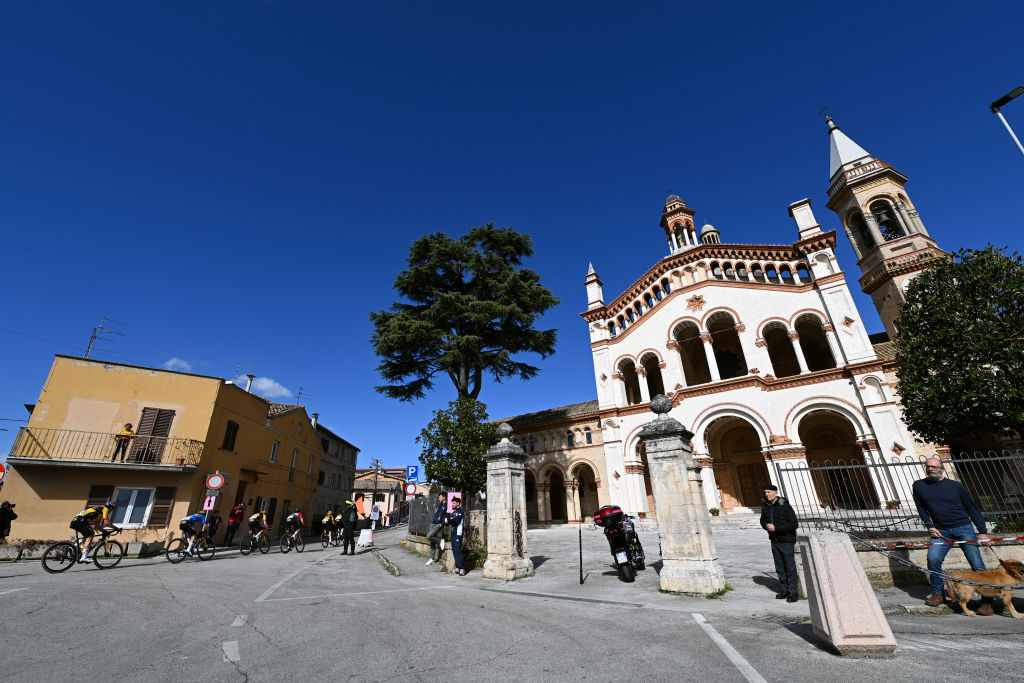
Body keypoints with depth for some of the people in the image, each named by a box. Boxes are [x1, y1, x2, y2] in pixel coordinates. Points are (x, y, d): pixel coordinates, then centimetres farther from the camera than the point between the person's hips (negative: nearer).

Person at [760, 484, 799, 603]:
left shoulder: (785, 506, -16)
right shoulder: (765, 506, 3)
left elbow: (794, 524, -18)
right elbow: (763, 520, 15)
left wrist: (776, 527, -22)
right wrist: (766, 526, -9)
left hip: (787, 541, -6)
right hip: (774, 541, 6)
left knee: (790, 567, 2)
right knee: (779, 567, 13)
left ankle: (793, 592, 12)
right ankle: (785, 589, 25)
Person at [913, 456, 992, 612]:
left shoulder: (956, 486, 1)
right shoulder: (918, 486, 5)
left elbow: (972, 508, 4)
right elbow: (921, 508, 12)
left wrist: (982, 532, -3)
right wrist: (930, 526, 2)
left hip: (963, 528, -1)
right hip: (941, 531, 1)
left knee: (977, 564, -6)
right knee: (933, 559, -12)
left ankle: (988, 601, 7)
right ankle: (937, 594, 4)